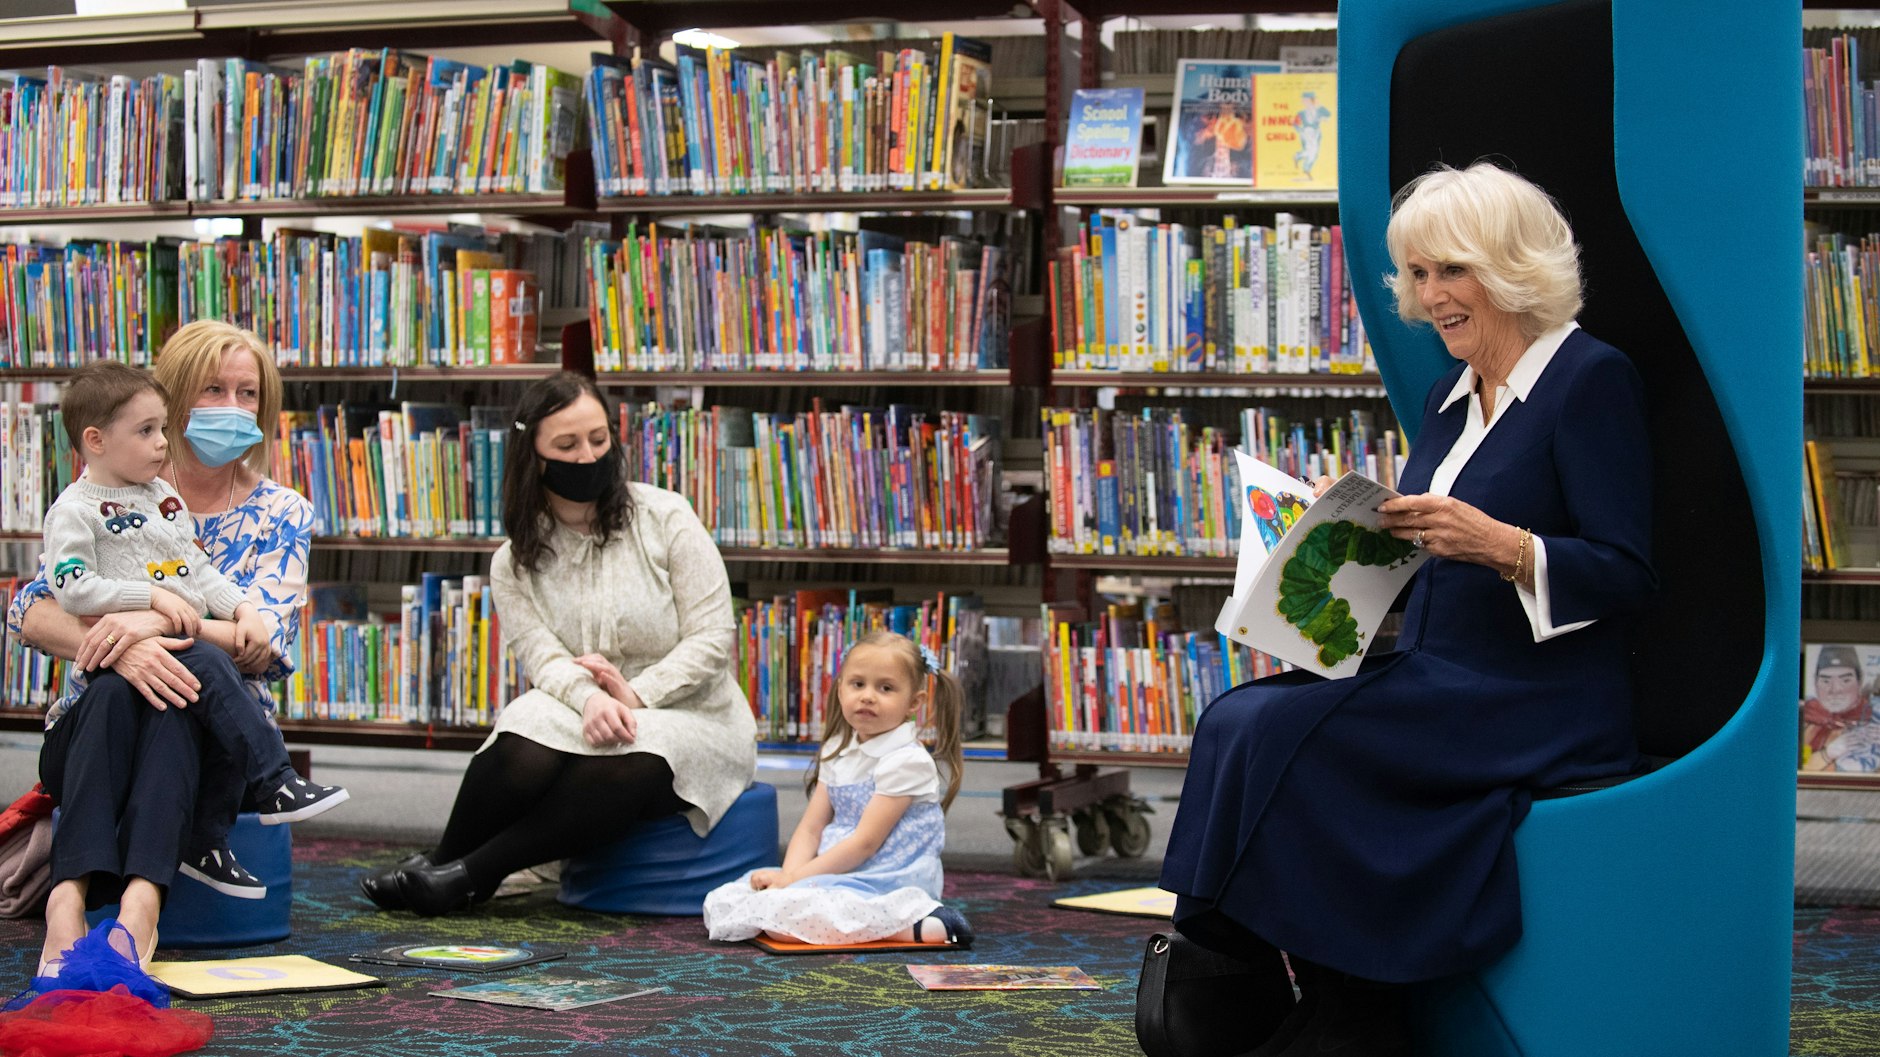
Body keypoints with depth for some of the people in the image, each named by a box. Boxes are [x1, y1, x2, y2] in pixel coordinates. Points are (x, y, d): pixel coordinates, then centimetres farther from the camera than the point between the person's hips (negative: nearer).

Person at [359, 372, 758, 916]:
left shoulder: (667, 519, -1)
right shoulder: (515, 564, 6)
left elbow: (712, 636, -6)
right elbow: (544, 658, -10)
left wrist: (637, 695, -20)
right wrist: (589, 698, -33)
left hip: (688, 715, -2)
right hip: (580, 717, 2)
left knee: (633, 764, -38)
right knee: (528, 741, -35)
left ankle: (466, 874, -31)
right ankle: (438, 866, -19)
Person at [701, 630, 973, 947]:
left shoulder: (906, 761, -12)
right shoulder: (837, 752, 13)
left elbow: (865, 842, -16)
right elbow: (811, 828, 9)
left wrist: (793, 878, -16)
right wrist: (789, 876, -11)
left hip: (886, 881, -9)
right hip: (839, 871, 9)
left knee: (782, 914, -32)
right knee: (724, 899, -3)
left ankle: (918, 925, -26)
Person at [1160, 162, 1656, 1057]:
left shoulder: (1593, 380, -6)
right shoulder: (1450, 397, 19)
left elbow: (1626, 573, -13)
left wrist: (1496, 543, -26)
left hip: (1538, 707, -8)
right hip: (1437, 682, 8)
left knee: (1280, 735, -25)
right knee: (1239, 720, -15)